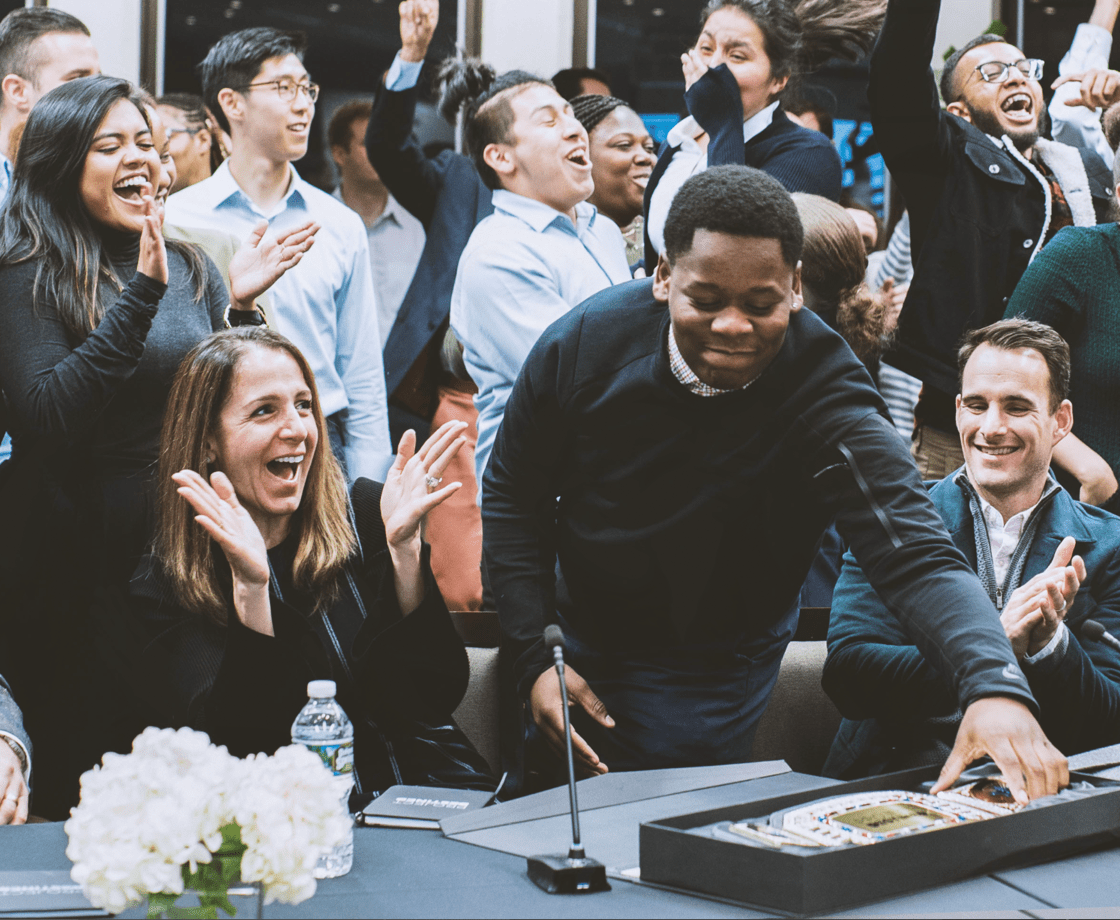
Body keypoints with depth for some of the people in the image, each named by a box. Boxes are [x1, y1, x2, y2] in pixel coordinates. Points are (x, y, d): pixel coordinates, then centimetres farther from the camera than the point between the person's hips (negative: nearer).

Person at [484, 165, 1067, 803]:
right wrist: (534, 657, -12)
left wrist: (997, 688, -60)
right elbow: (515, 492, -5)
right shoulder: (587, 342, -20)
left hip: (710, 674, -3)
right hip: (575, 635, 3)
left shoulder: (826, 403, -29)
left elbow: (917, 557, -41)